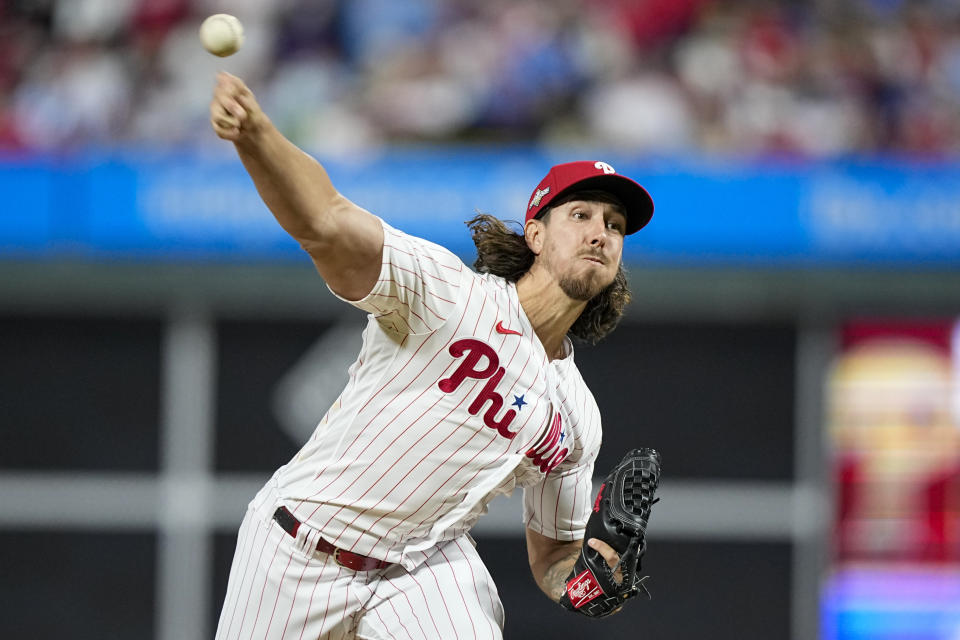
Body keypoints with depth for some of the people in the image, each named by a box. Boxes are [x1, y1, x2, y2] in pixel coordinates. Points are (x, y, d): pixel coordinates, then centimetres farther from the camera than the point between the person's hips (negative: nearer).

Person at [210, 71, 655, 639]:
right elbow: (324, 221, -28)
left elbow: (553, 557, 16)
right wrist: (254, 131, -48)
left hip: (427, 567, 4)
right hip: (298, 550, -4)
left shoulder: (578, 419, 6)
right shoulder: (449, 289, -12)